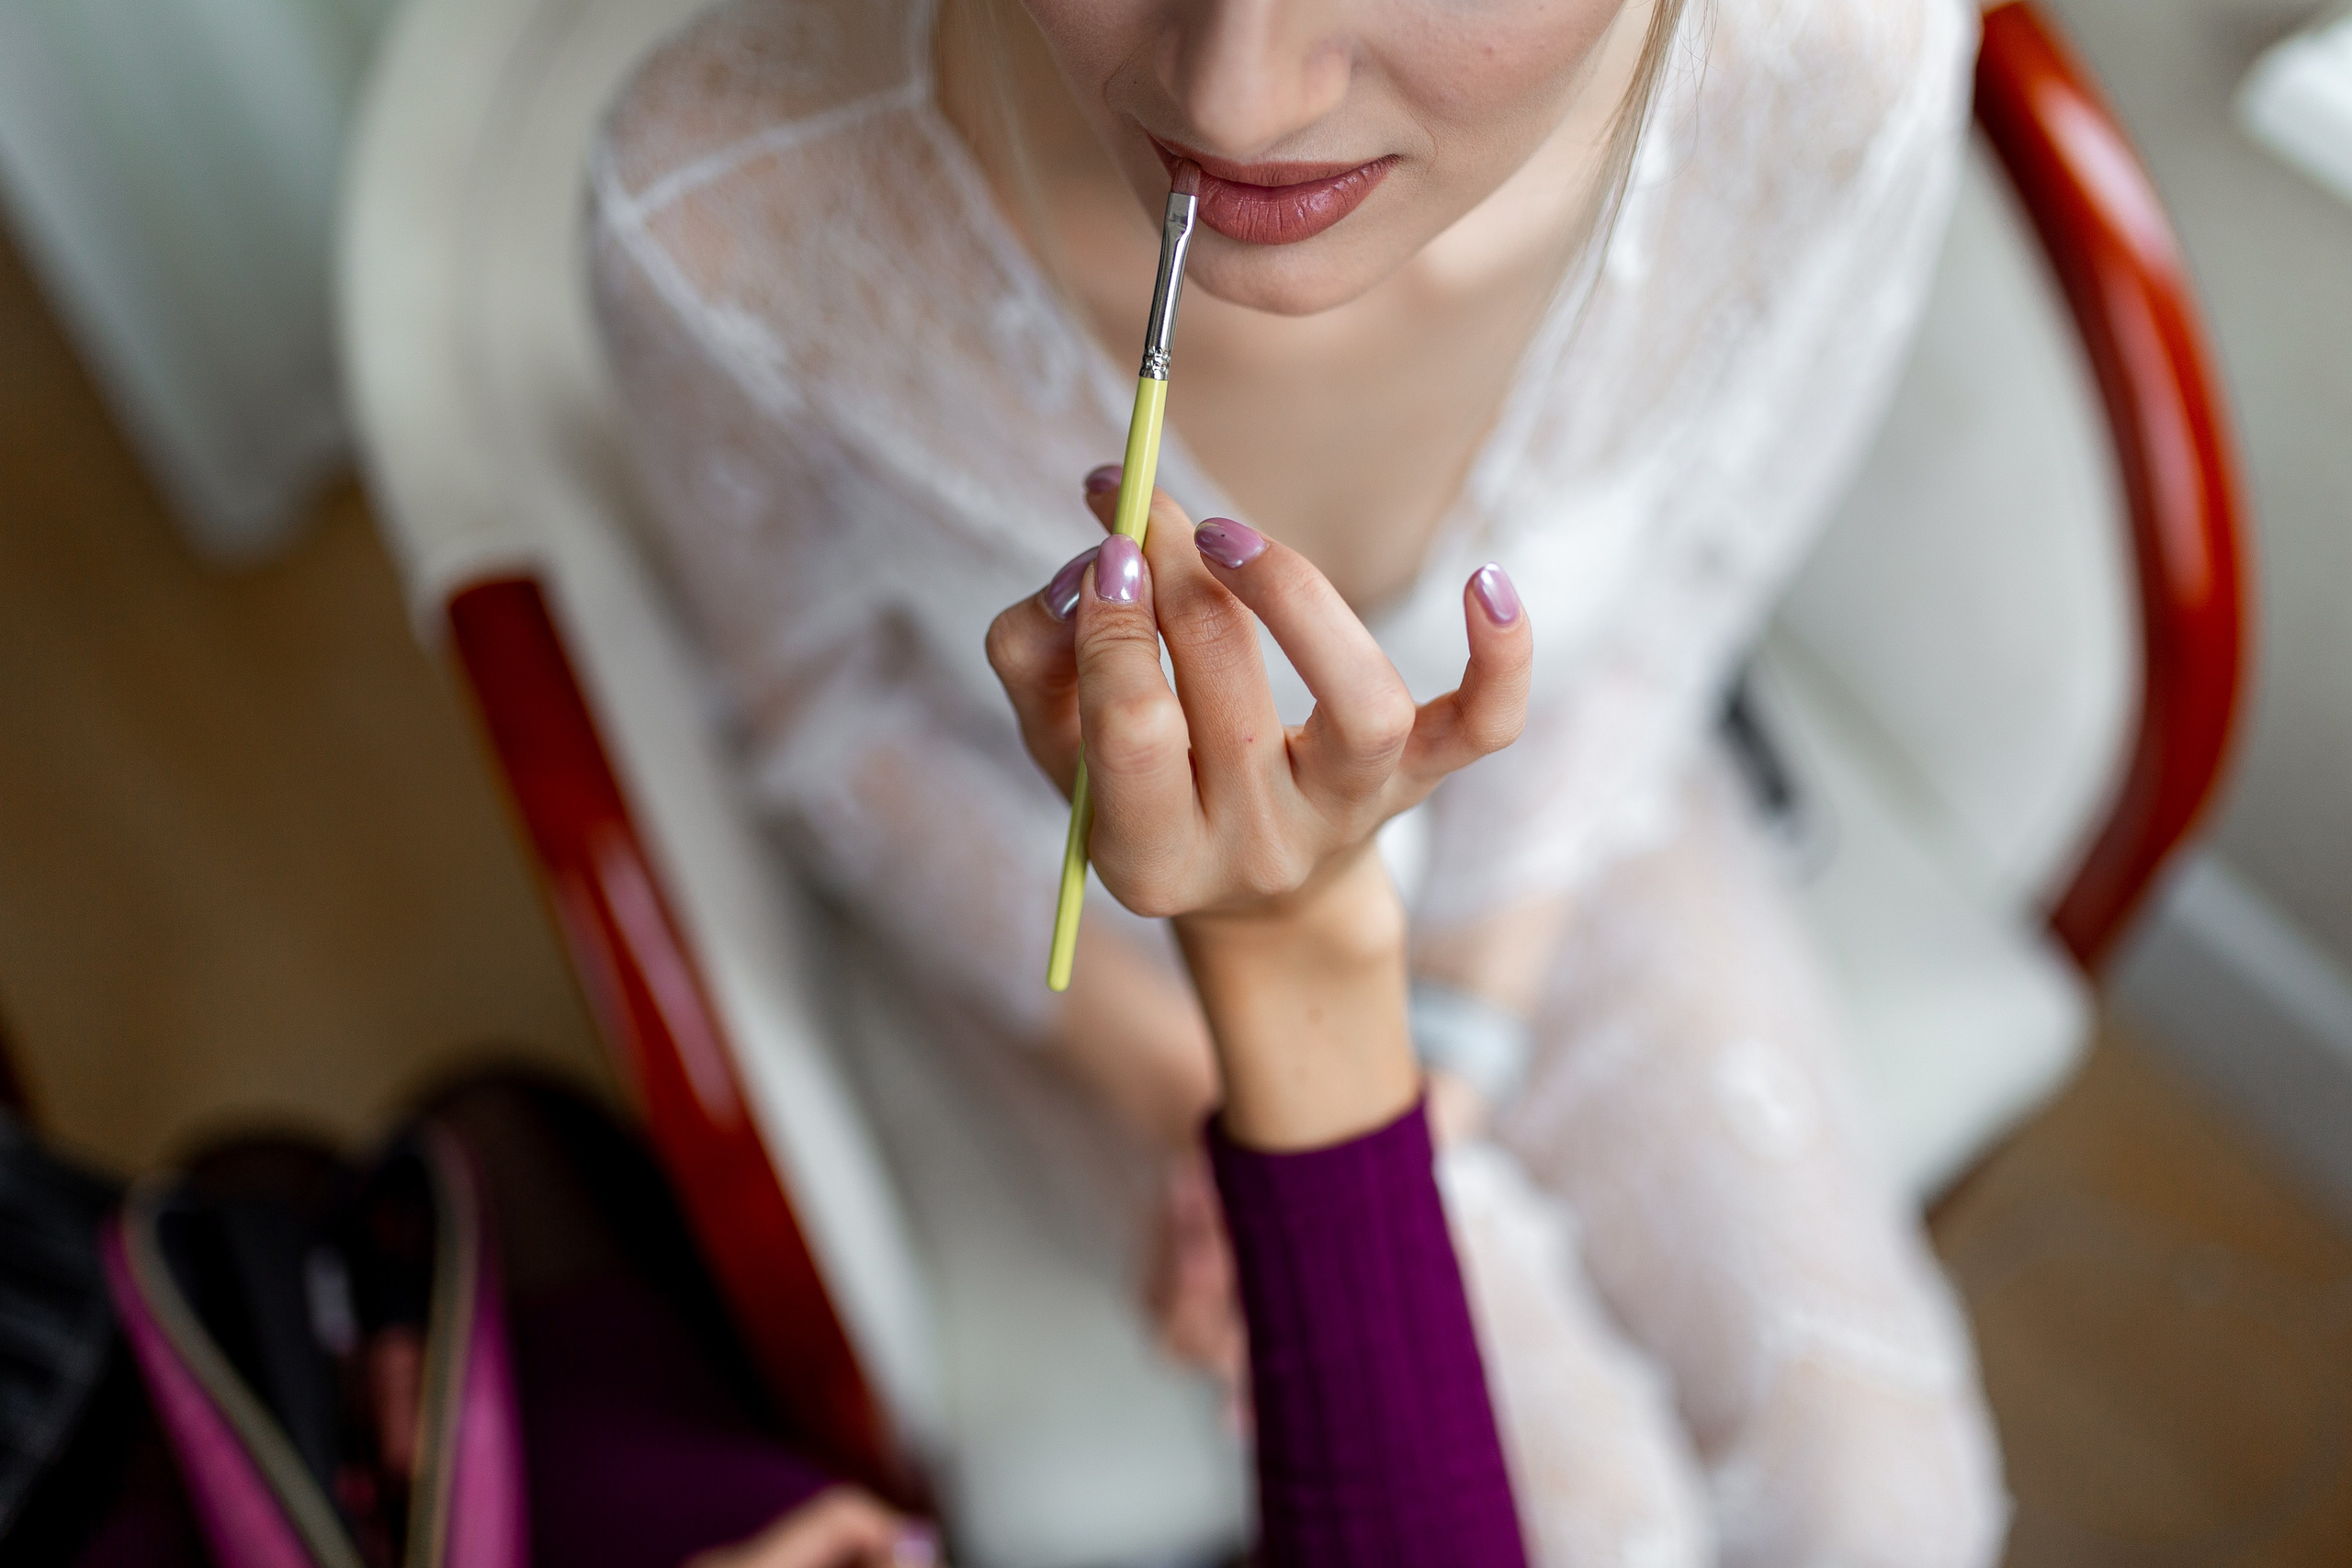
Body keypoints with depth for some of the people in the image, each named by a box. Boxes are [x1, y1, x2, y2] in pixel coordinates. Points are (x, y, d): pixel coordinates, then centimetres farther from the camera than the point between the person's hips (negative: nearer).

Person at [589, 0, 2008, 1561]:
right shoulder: (732, 194, -36)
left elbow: (1658, 590, -9)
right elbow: (827, 711, -13)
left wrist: (1438, 1064, -11)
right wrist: (1198, 1099, -15)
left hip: (1533, 835, 2)